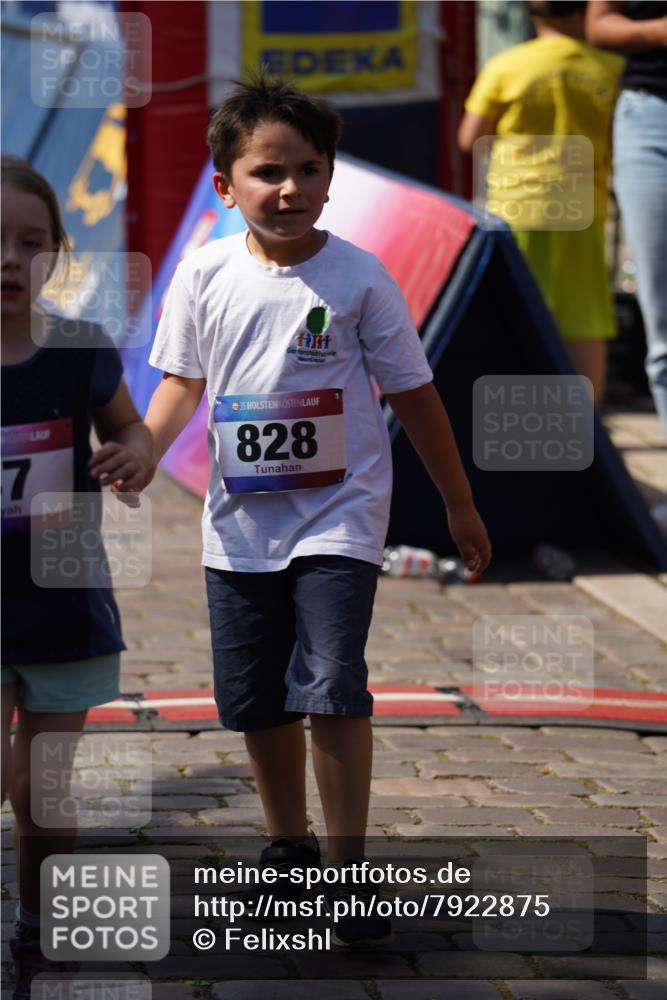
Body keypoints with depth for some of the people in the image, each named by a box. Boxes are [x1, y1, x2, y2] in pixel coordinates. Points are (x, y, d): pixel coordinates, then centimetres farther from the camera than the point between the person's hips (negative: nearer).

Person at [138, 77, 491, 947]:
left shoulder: (358, 277, -7)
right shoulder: (205, 276, -1)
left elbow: (412, 393, 1)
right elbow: (182, 382, 7)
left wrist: (459, 504, 6)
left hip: (340, 512, -3)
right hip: (241, 521, 4)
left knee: (331, 686, -17)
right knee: (256, 697, 12)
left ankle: (350, 867, -7)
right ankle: (288, 847, 33)